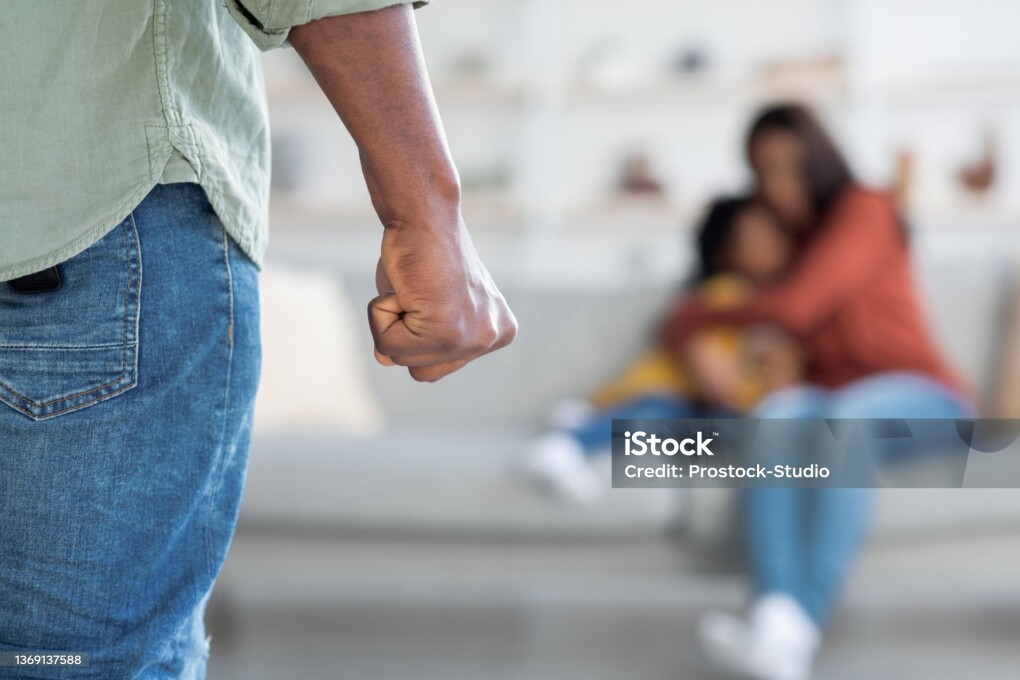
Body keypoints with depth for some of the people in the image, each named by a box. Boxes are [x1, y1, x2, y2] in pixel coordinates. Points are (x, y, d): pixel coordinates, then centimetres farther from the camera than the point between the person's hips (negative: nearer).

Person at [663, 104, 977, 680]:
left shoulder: (863, 210, -5)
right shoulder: (791, 237, 20)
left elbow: (795, 306, -16)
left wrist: (698, 318, -3)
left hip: (921, 396, -5)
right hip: (830, 395, 5)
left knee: (845, 418, -41)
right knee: (778, 416, -32)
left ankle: (797, 633, -54)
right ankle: (776, 617, -54)